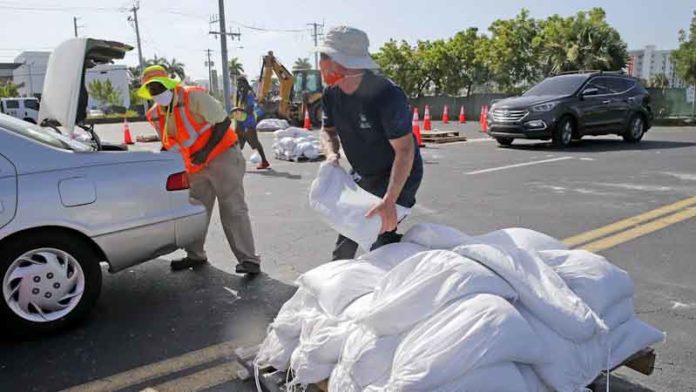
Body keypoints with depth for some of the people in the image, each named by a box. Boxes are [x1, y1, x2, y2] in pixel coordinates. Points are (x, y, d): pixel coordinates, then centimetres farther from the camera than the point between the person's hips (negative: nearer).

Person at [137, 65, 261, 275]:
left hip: (222, 156, -7)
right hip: (196, 167, 8)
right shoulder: (156, 115, 5)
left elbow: (223, 122, -17)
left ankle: (249, 260, -7)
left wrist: (206, 151, -23)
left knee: (232, 210, -10)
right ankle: (195, 255, 31)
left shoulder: (194, 96, -17)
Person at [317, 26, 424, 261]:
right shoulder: (331, 94, -8)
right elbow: (328, 130, 9)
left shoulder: (386, 95, -31)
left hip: (398, 176, -7)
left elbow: (405, 150, -30)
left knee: (380, 236, -16)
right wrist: (332, 153, -16)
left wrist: (389, 200, -39)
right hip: (362, 176, 7)